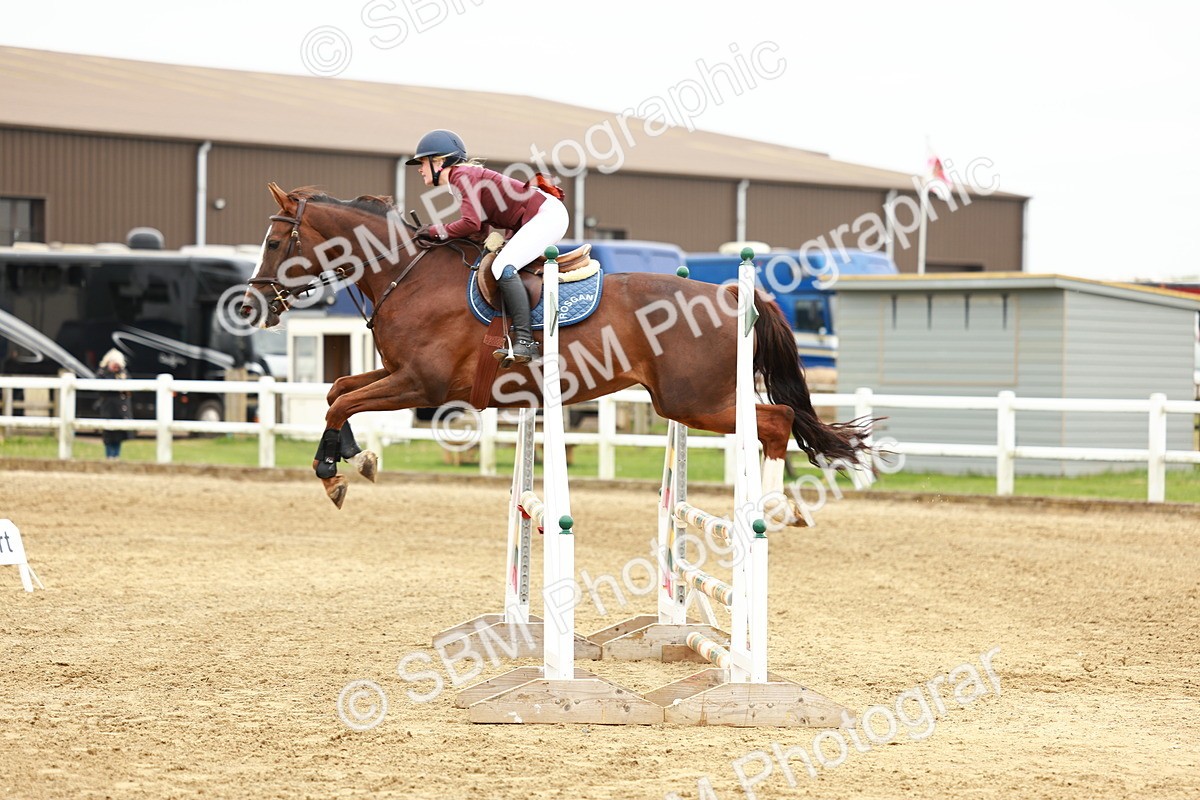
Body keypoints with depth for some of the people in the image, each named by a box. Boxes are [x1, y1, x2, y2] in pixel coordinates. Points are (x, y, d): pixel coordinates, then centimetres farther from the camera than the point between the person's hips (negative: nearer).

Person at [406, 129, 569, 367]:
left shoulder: (462, 175, -12)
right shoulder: (466, 175, 16)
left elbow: (471, 223, -24)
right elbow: (480, 226, 13)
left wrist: (435, 232, -11)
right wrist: (439, 232, 5)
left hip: (548, 214, -11)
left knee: (503, 267, -25)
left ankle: (524, 340, -30)